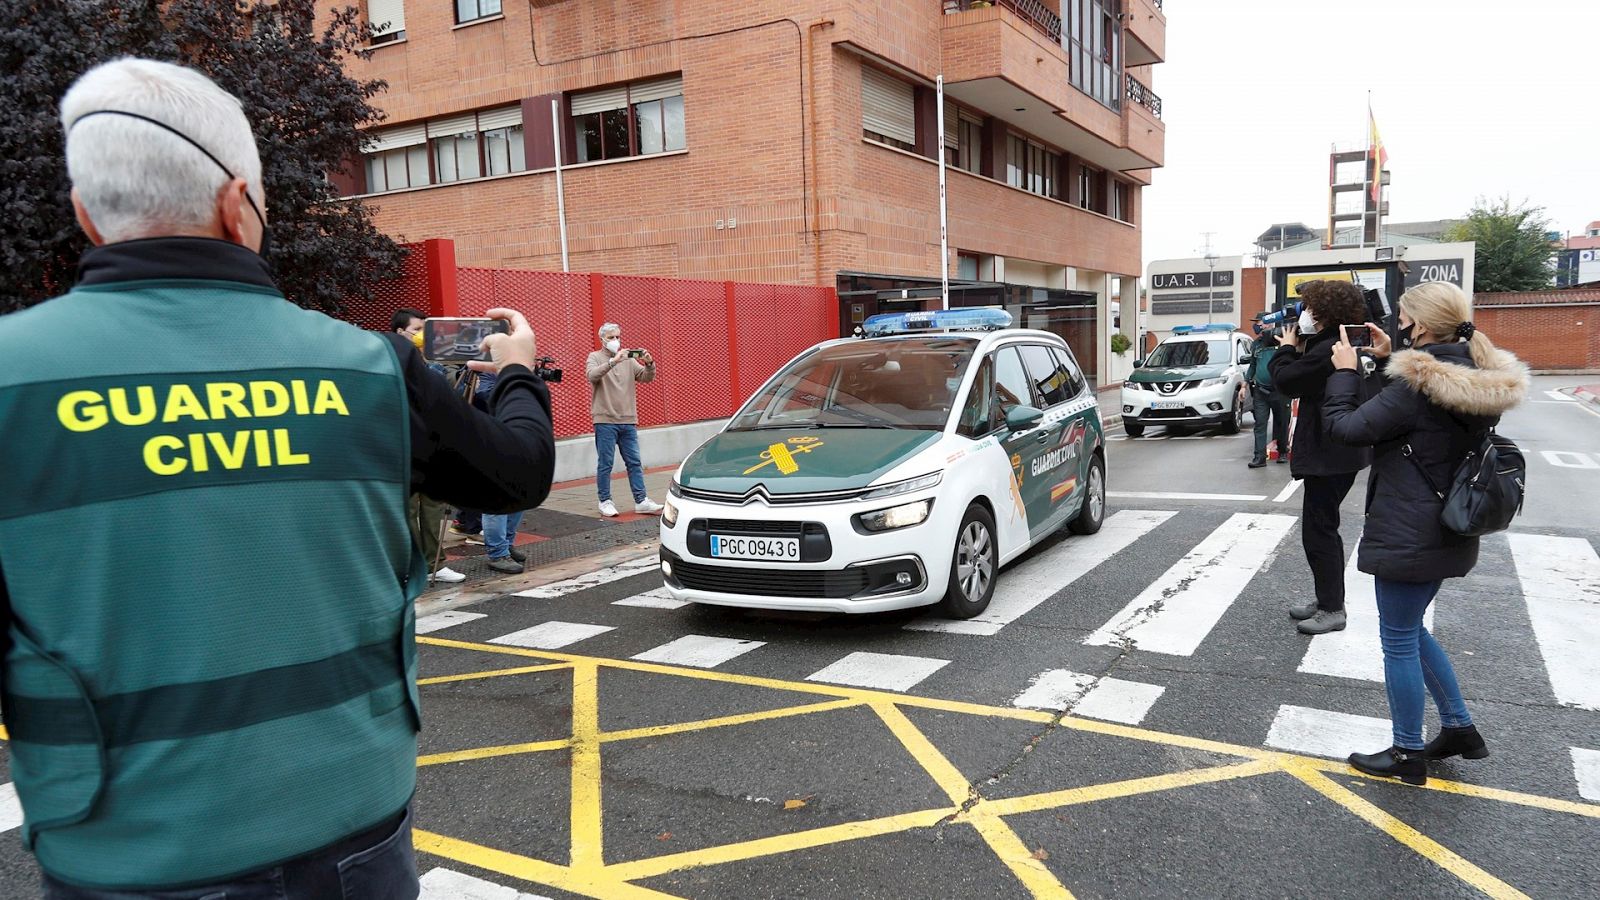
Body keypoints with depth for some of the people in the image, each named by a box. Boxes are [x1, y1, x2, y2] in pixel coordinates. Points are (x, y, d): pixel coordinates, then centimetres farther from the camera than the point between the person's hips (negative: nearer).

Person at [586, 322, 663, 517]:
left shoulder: (629, 359, 12)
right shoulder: (595, 357, 2)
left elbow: (646, 377, 4)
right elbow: (592, 376, -18)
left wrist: (649, 364, -17)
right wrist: (613, 361, -30)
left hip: (628, 421, 4)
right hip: (605, 421, -4)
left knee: (635, 463, 5)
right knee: (605, 464, 1)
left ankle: (641, 501, 7)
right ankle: (605, 501, 10)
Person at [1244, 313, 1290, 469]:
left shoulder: (1280, 340, -7)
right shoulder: (1256, 345, 11)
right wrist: (1245, 384, 20)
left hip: (1279, 390, -4)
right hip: (1260, 391, 4)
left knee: (1281, 423, 10)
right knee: (1260, 424, -3)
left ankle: (1283, 452, 25)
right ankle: (1260, 456, -5)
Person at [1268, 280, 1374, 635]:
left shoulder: (1328, 349, -23)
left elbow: (1286, 381, -20)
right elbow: (1305, 376, 17)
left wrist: (1286, 347, -4)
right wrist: (1296, 350, 5)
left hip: (1328, 455, -11)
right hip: (1338, 451, 11)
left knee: (1318, 530, -3)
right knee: (1322, 527, 19)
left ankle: (1332, 609, 5)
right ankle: (1327, 599, 28)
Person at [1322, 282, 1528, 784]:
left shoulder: (1415, 386, -24)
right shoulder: (1478, 381, 3)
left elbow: (1348, 427, -18)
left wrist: (1345, 371, -6)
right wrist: (1391, 359, 12)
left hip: (1407, 536, -9)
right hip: (1449, 532, 9)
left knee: (1399, 640, 5)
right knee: (1411, 630, 24)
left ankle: (1408, 754, 18)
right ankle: (1459, 727, 32)